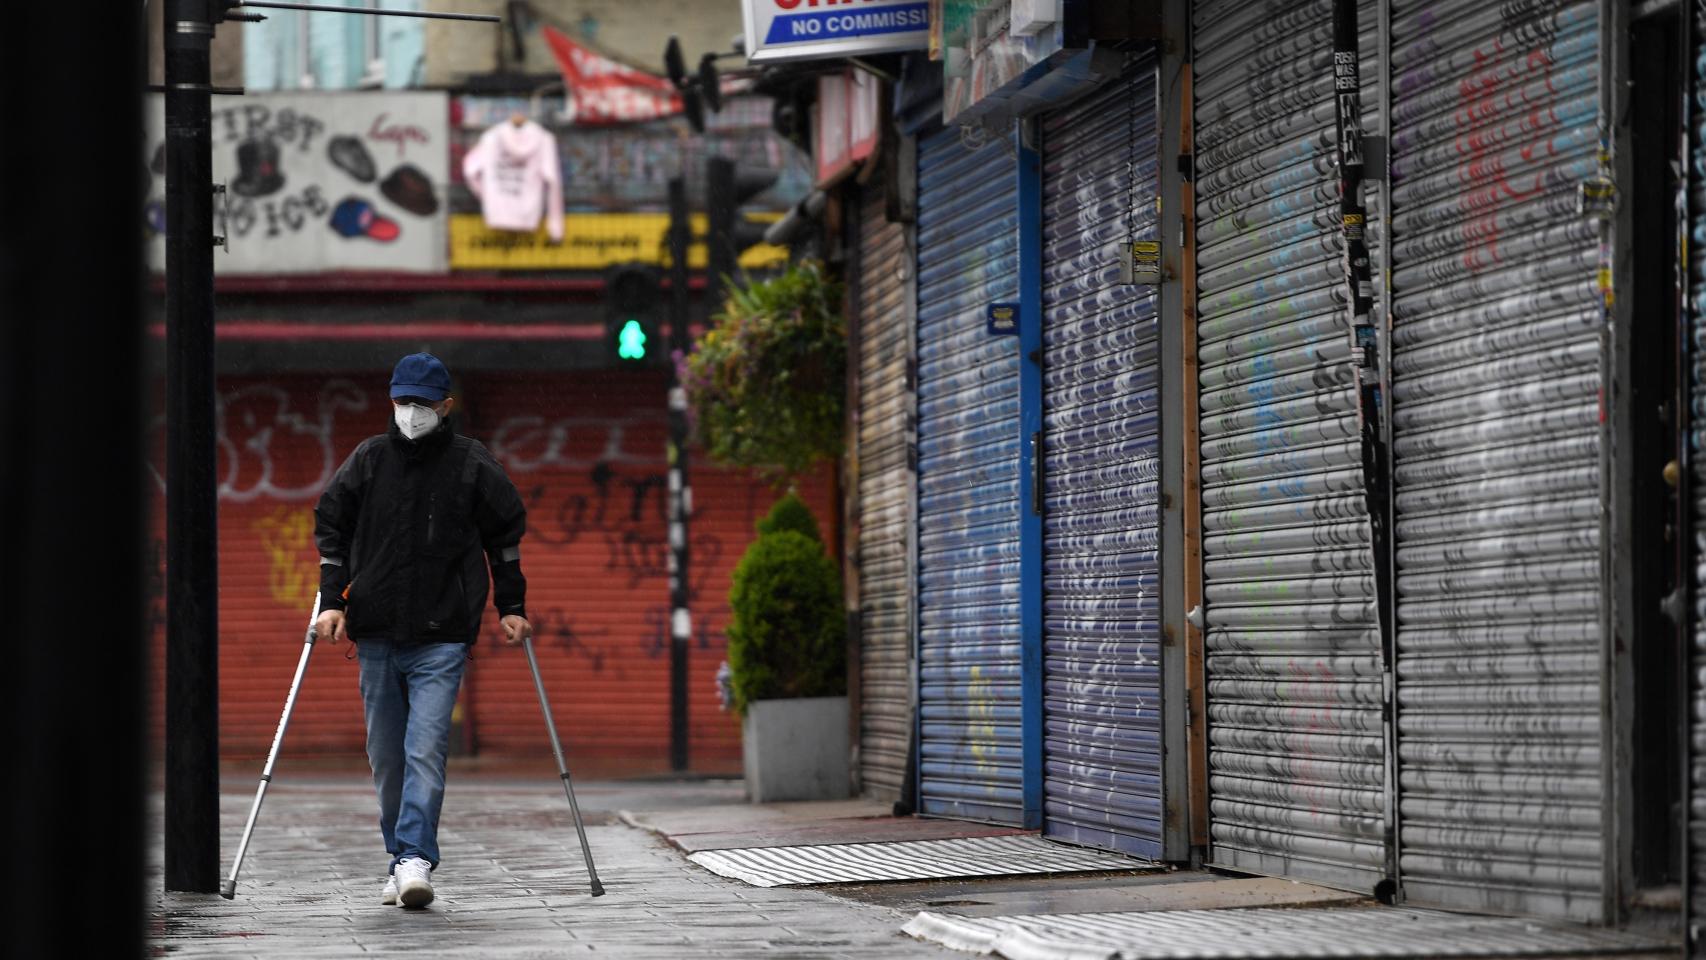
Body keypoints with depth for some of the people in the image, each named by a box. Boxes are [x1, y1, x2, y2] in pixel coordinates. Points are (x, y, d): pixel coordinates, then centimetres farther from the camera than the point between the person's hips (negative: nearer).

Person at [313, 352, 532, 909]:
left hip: (442, 638, -3)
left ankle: (416, 860, -21)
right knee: (386, 756, 8)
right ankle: (402, 859, 19)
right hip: (376, 634, 3)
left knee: (426, 748, -16)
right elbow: (331, 528, 8)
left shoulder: (472, 464, 2)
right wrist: (332, 601, -2)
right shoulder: (368, 460, 6)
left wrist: (511, 607, 7)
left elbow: (506, 533, 10)